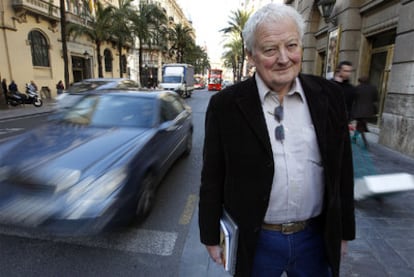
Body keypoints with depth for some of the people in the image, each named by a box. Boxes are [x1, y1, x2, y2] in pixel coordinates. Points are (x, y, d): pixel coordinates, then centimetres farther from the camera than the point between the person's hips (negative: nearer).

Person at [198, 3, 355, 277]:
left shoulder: (329, 96, -4)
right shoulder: (225, 104, -13)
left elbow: (342, 170, 3)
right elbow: (212, 179, -7)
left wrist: (344, 231, 8)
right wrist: (211, 237, -1)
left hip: (317, 238, 3)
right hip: (254, 241, -2)